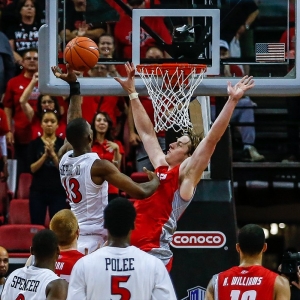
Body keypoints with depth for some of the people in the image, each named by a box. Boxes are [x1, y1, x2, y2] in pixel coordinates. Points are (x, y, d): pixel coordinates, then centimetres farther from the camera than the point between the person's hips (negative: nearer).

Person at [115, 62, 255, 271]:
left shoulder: (186, 176, 1)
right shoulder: (161, 167, 21)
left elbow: (211, 140, -8)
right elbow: (146, 132, 29)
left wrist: (232, 101, -14)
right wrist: (132, 93, 34)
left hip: (155, 254, -8)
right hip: (131, 250, 8)